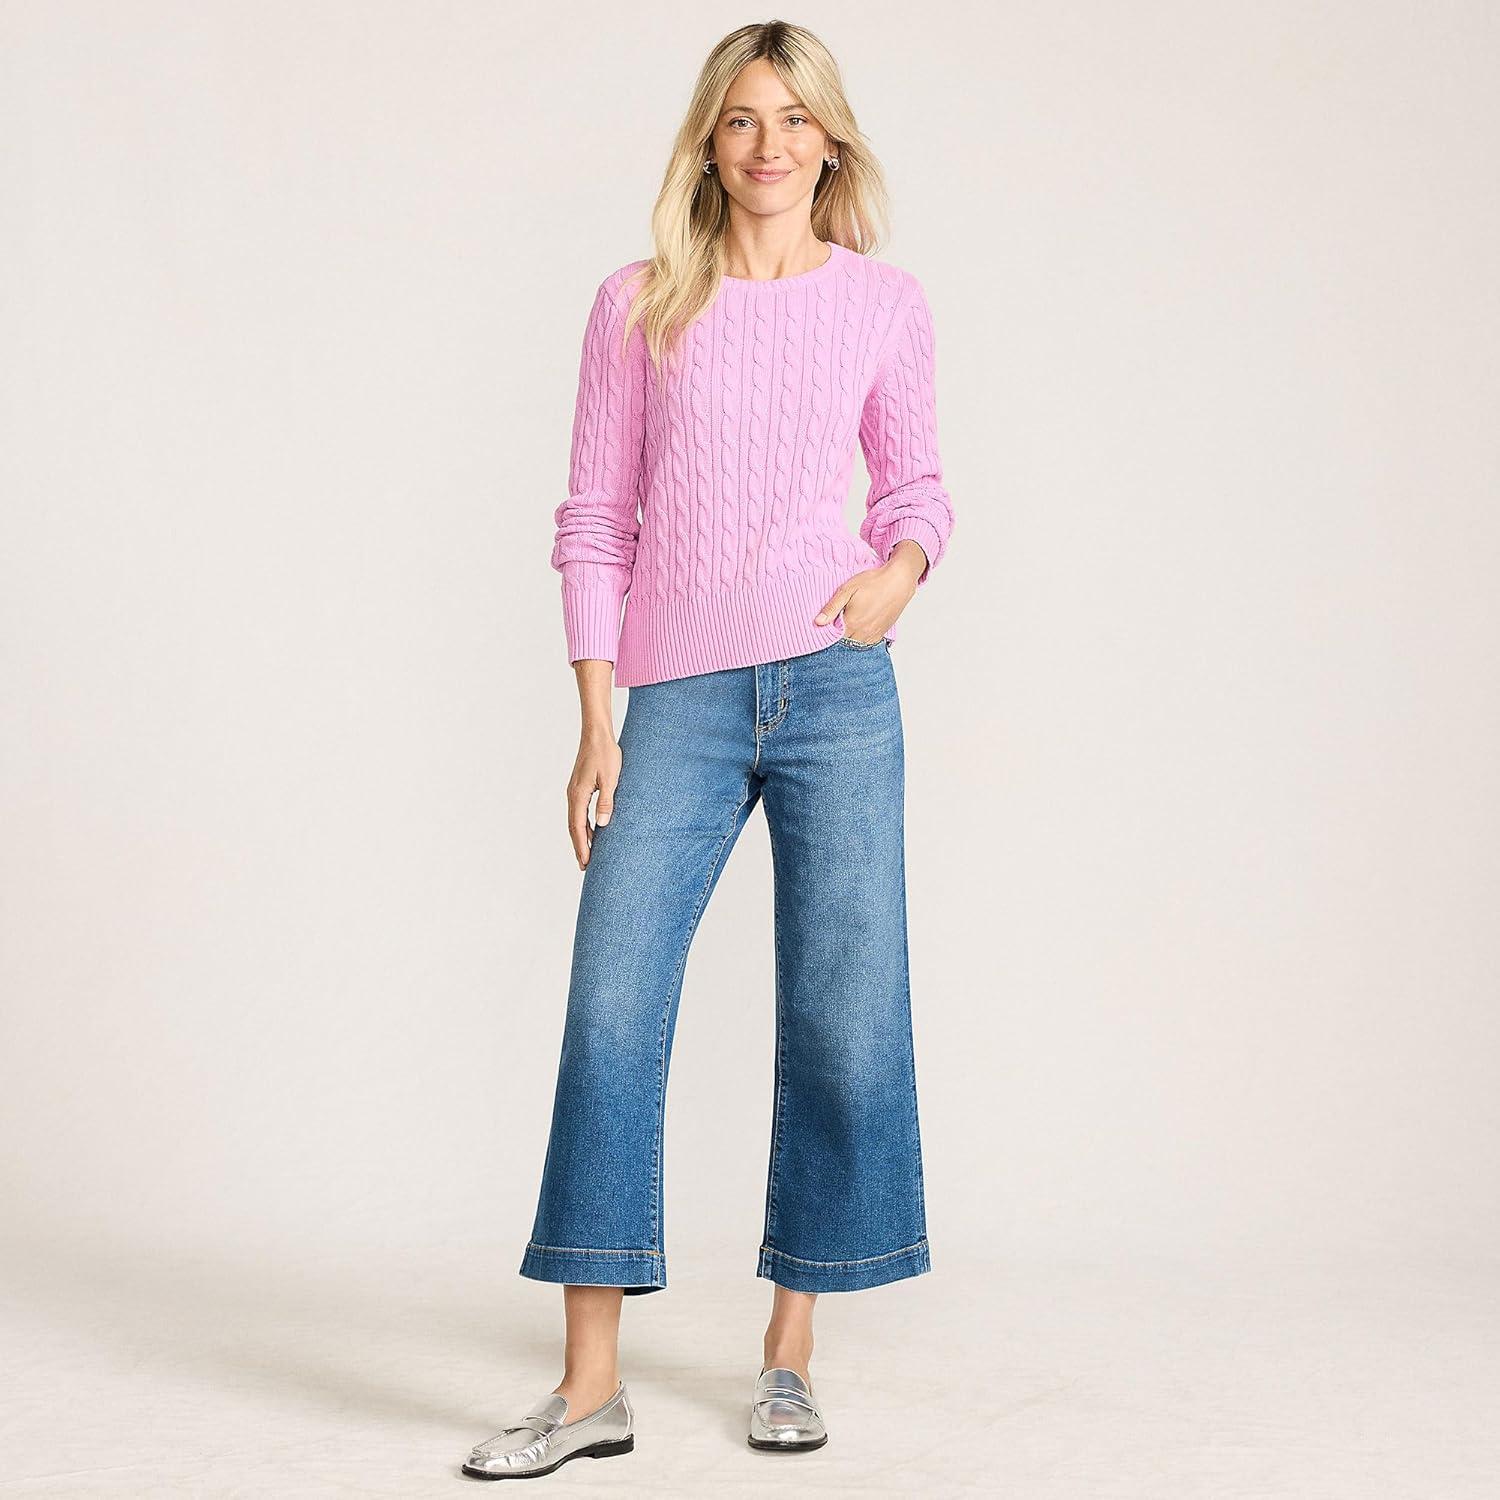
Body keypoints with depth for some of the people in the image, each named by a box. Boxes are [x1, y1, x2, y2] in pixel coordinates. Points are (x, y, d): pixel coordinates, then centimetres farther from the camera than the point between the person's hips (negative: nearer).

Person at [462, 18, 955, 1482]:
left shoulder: (885, 303, 9)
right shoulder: (640, 304, 7)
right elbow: (595, 519, 6)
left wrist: (899, 573, -5)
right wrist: (597, 724, 0)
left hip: (835, 688, 1)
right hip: (677, 701, 0)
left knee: (841, 1017, 1)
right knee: (609, 1010, -7)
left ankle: (788, 1350, 17)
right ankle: (591, 1383, 1)